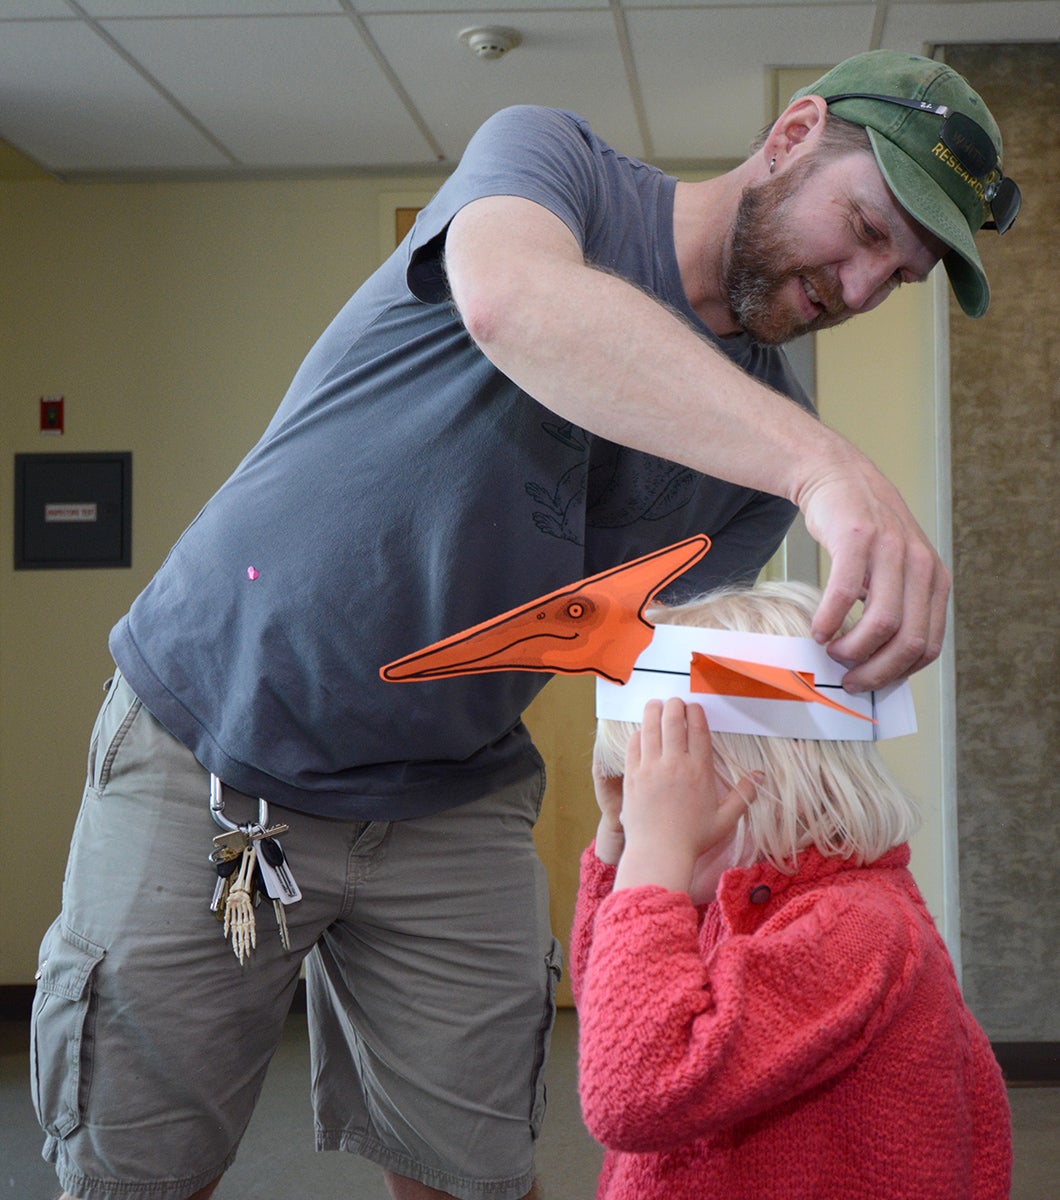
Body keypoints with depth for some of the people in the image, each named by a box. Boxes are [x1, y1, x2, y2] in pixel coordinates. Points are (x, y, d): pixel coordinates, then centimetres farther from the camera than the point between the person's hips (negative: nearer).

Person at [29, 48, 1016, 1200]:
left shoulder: (770, 433, 2)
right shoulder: (549, 157, -13)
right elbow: (511, 300, -39)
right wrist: (824, 465, -50)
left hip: (453, 804, 5)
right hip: (203, 752, -4)